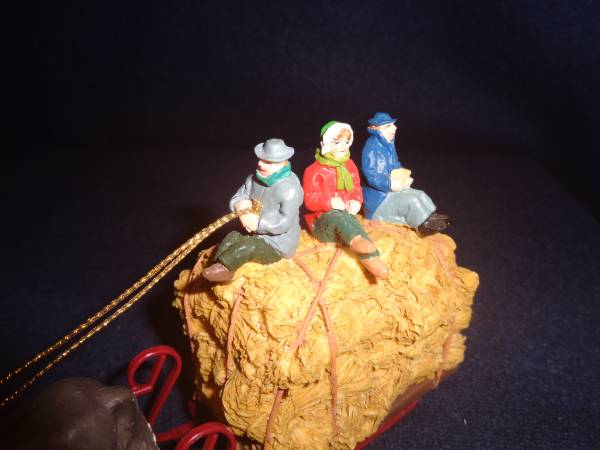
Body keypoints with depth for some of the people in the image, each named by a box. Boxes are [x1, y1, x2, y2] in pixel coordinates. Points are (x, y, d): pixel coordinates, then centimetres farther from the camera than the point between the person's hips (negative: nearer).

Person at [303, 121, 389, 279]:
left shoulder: (350, 165, 12)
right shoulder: (314, 170, -8)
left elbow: (357, 189, 12)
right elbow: (309, 200, -13)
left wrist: (356, 201, -13)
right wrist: (330, 202, -32)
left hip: (346, 217, 4)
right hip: (323, 220, -4)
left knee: (350, 222, -33)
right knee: (338, 216, -38)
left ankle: (371, 260, -57)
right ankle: (358, 243, -68)